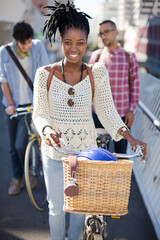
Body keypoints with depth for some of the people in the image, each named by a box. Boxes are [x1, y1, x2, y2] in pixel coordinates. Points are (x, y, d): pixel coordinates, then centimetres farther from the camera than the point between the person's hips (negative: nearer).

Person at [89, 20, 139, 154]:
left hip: (122, 114, -1)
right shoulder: (96, 56, 3)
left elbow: (135, 84, 3)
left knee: (121, 153, 10)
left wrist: (132, 110, -2)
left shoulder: (129, 57, 1)